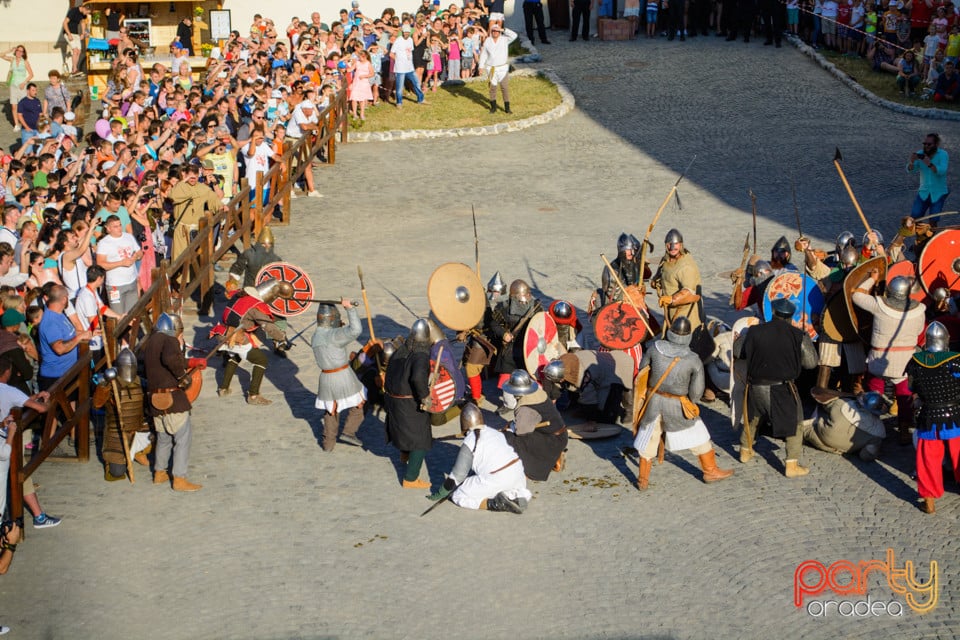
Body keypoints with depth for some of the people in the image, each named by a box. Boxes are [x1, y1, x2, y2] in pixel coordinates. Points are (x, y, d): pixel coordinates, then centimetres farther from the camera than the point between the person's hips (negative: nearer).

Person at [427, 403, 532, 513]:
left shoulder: (469, 443, -3)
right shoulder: (495, 432, 16)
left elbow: (457, 475, -1)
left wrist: (438, 495, 10)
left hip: (496, 479, -6)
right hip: (517, 471, 6)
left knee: (459, 496, 7)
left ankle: (495, 504, -11)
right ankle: (517, 496, 4)